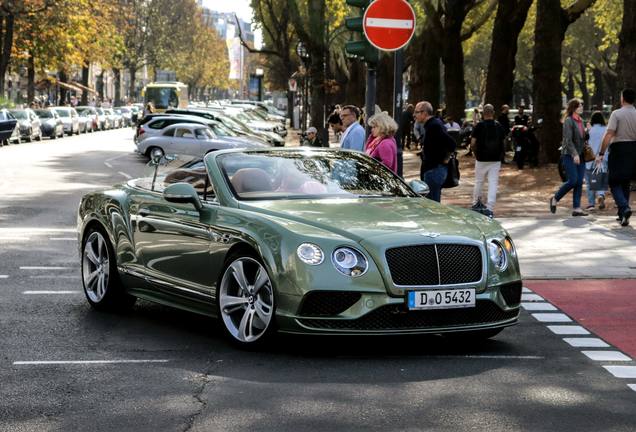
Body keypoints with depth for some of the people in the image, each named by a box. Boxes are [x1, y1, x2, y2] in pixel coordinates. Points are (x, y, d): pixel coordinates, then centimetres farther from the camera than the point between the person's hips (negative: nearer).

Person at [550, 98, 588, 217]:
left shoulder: (580, 121, 14)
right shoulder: (568, 121, -10)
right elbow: (568, 139, -17)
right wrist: (574, 154, -23)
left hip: (580, 155, 8)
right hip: (569, 155, -8)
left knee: (579, 182, 2)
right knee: (572, 181, -13)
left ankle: (576, 208, 2)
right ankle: (555, 199, 6)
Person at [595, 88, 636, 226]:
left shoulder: (617, 114, -9)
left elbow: (608, 135, -15)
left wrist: (601, 154, -11)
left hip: (619, 149, -4)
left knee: (615, 183, 2)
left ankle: (624, 208, -22)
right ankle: (622, 215, 20)